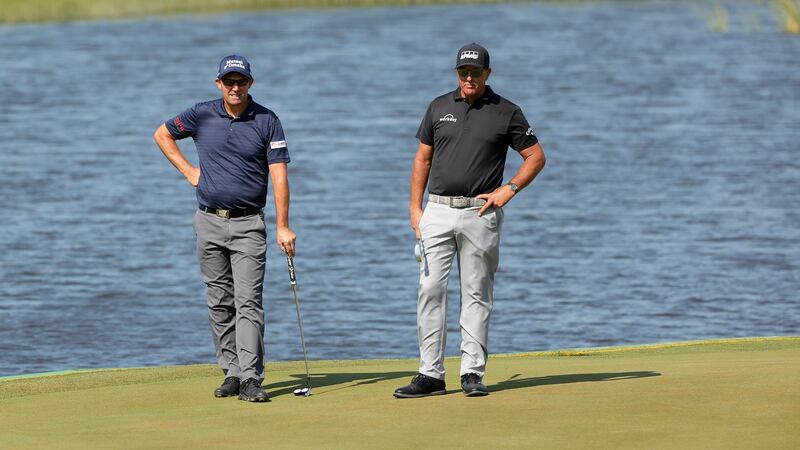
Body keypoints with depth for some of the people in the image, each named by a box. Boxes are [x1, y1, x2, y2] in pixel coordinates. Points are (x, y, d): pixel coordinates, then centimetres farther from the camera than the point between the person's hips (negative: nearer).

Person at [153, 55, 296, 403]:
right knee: (220, 303, 7)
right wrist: (188, 171, 9)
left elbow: (279, 175, -7)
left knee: (248, 302, -10)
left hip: (248, 224, -3)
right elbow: (162, 134, 20)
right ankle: (231, 373, 14)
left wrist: (282, 226, -13)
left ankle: (250, 379, -15)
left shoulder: (266, 122, -3)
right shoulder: (201, 116, 3)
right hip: (210, 221, 3)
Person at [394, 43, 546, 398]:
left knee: (476, 295, 2)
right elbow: (422, 159, 14)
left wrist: (509, 189, -8)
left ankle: (472, 373, 6)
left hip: (479, 213, -2)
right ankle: (431, 375, -1)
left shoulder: (506, 113, 2)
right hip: (437, 212, 2)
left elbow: (536, 156, 6)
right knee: (430, 290, -4)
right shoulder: (439, 107, 10)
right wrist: (415, 208, 7)